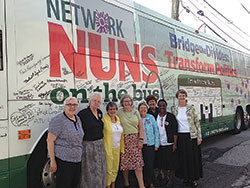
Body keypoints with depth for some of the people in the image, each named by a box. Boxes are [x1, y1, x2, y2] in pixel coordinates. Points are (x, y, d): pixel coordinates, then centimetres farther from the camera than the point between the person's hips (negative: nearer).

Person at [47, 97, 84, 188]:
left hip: (77, 160, 8)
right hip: (63, 160, -7)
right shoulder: (58, 120, -12)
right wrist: (52, 161, -18)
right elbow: (50, 140, -15)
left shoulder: (77, 119, 11)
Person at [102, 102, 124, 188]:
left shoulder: (118, 119, 7)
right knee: (109, 170, 1)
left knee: (115, 168, 16)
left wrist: (122, 147, 14)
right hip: (108, 148, -6)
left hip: (117, 148, 6)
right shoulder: (104, 119, -12)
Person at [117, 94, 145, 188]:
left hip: (135, 139, 1)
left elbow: (140, 127, 8)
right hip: (124, 139, -1)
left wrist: (141, 140, 0)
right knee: (125, 162, 4)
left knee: (138, 162, -4)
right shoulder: (119, 112, 1)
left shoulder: (136, 112, 7)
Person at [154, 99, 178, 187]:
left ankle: (171, 180, 18)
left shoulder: (171, 116, -6)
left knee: (171, 162, 3)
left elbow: (175, 131, -7)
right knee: (162, 162, 12)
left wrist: (175, 144, -12)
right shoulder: (156, 117, 6)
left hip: (169, 144, -4)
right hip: (159, 144, 4)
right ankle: (165, 178, 30)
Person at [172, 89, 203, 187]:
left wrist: (199, 137, -5)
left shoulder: (191, 109, -1)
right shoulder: (175, 110, 6)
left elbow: (197, 123, -1)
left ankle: (194, 178, 16)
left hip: (191, 136, -2)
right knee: (182, 158, 7)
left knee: (193, 157, 3)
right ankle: (186, 177, 21)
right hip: (180, 137, 2)